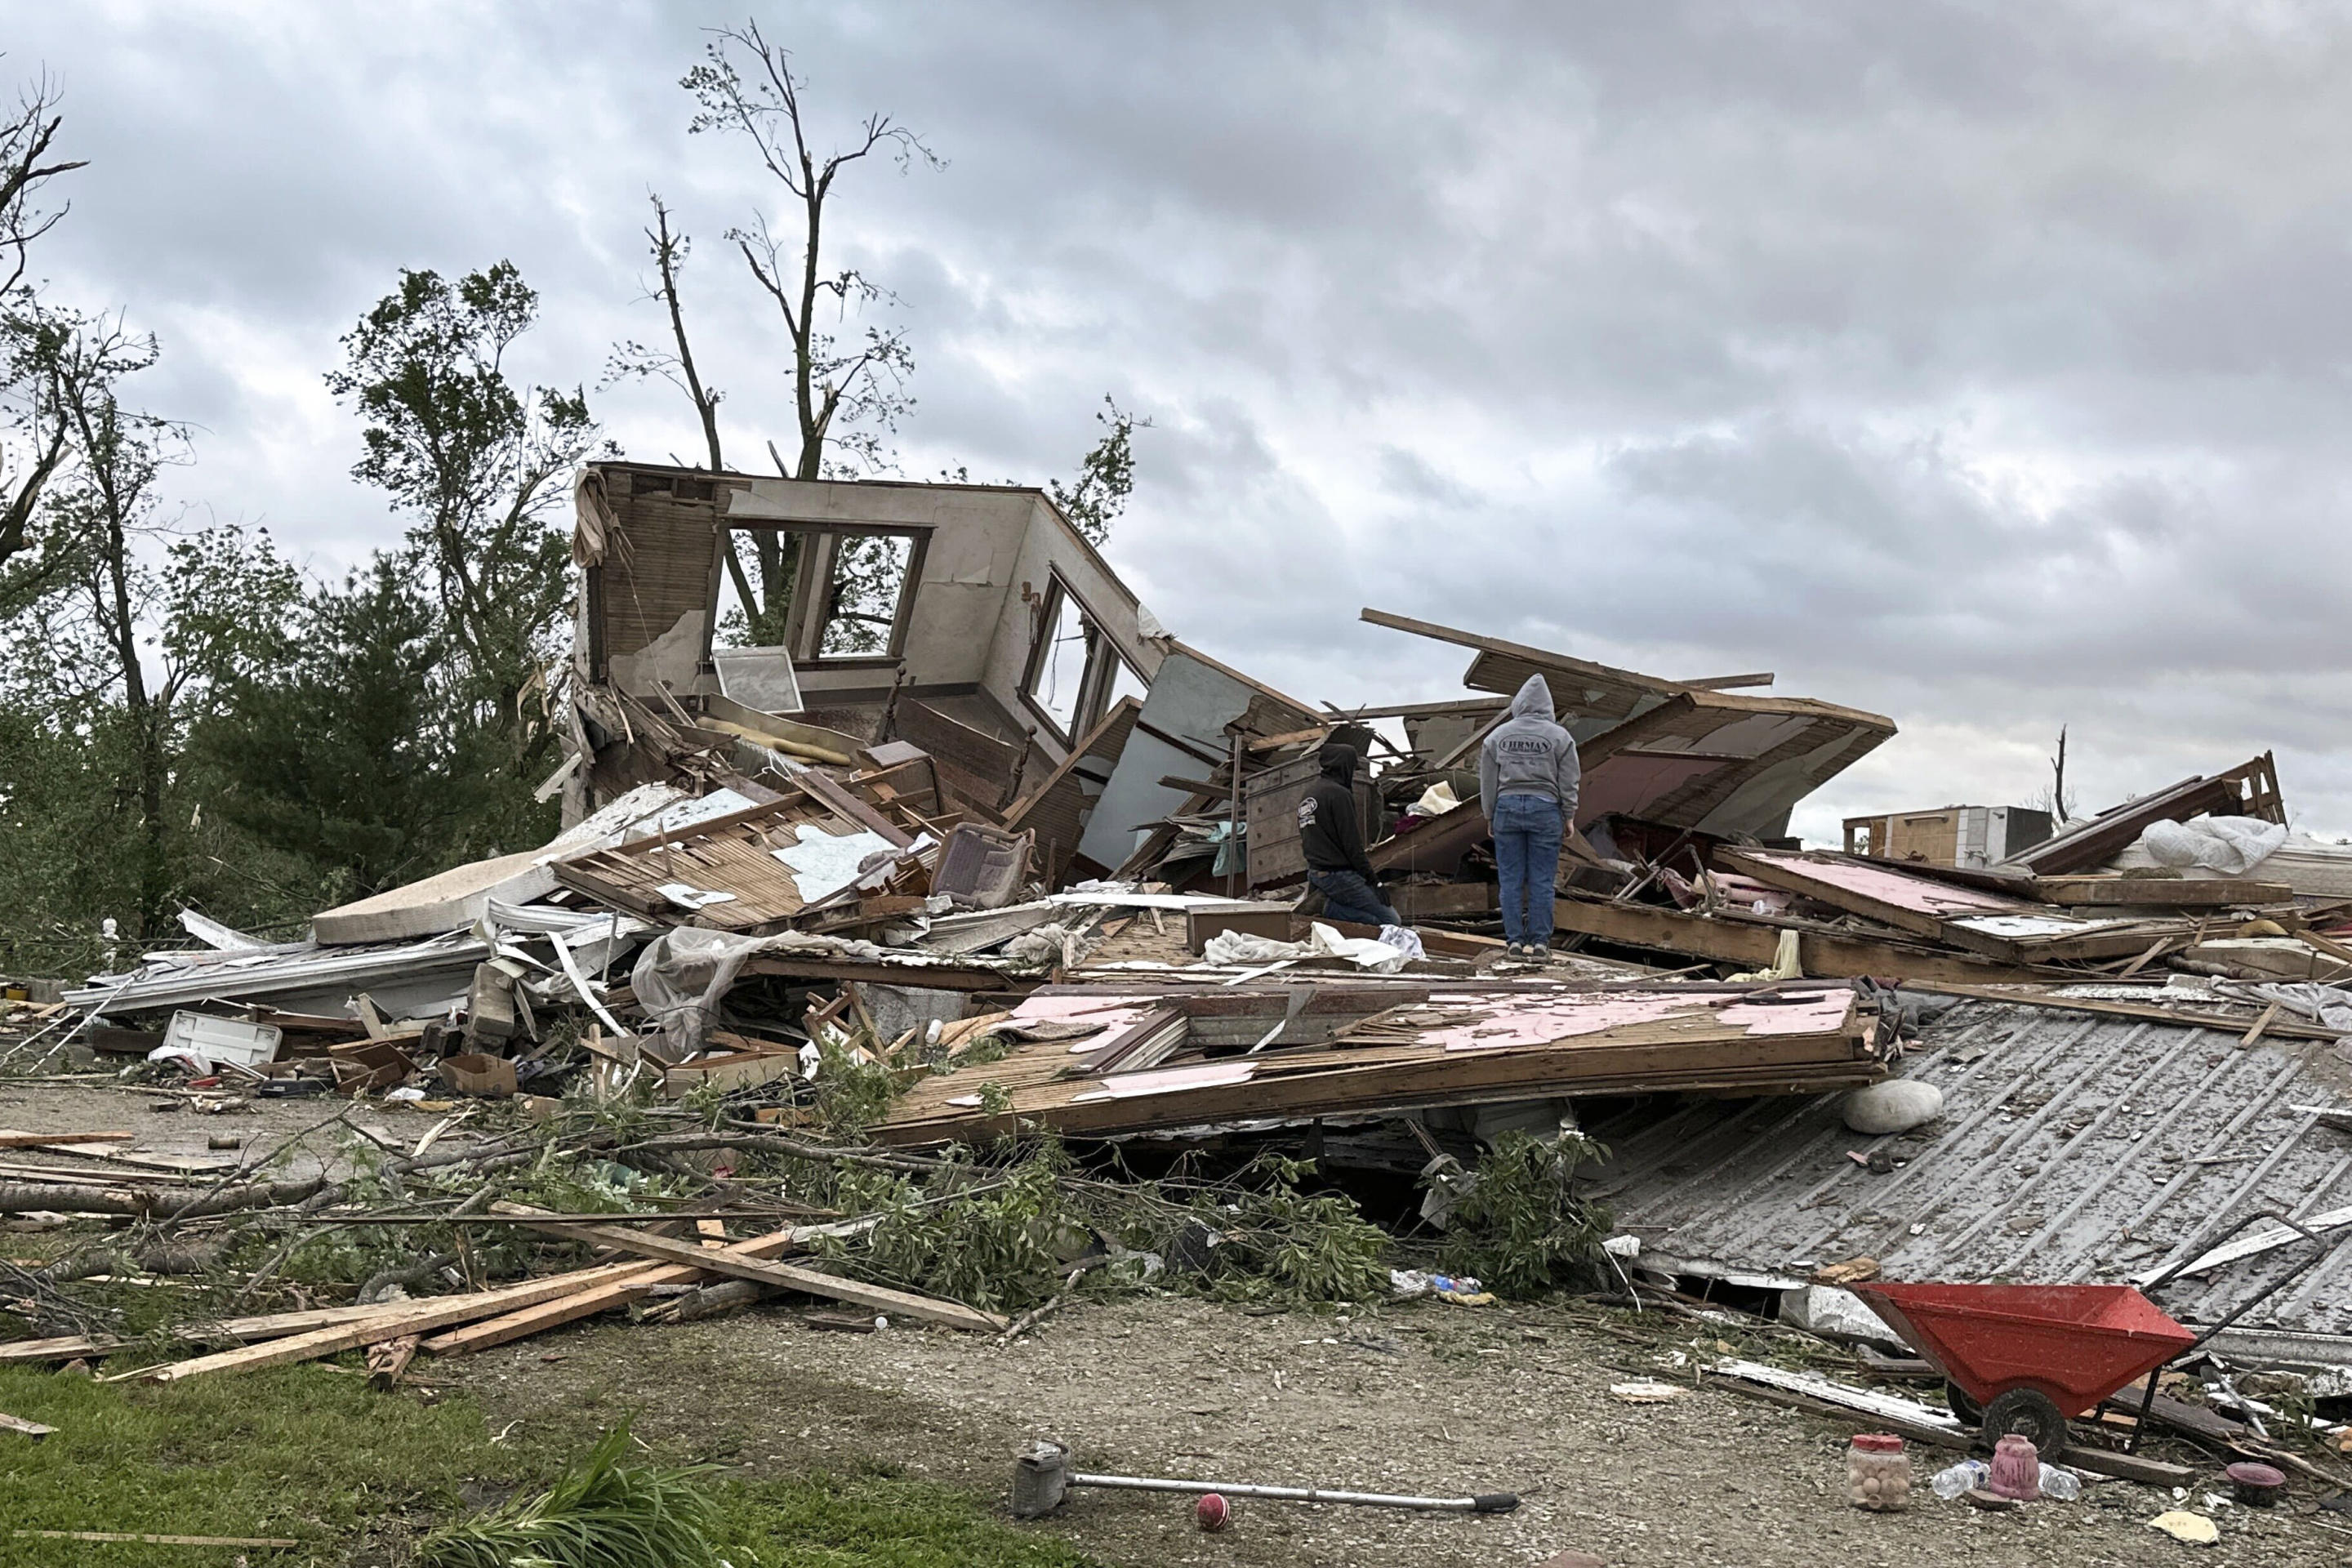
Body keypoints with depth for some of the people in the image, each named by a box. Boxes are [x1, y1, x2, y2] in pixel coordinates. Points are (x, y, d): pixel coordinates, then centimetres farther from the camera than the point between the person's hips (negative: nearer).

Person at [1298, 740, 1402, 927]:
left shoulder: (1307, 794, 16)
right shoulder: (1339, 794, -13)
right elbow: (1351, 842, -15)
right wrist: (1369, 875, -7)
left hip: (1314, 872, 9)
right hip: (1338, 874, -9)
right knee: (1392, 922, -8)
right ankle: (1333, 910, -17)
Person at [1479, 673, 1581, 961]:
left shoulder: (1497, 736, 4)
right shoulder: (1559, 737, -2)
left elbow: (1488, 783, 8)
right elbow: (1569, 783, 1)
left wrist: (1490, 816, 16)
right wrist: (1569, 816, 11)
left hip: (1507, 807, 2)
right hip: (1545, 808, -1)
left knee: (1511, 879, 6)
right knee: (1542, 880, 2)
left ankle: (1514, 941, 7)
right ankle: (1539, 942, 3)